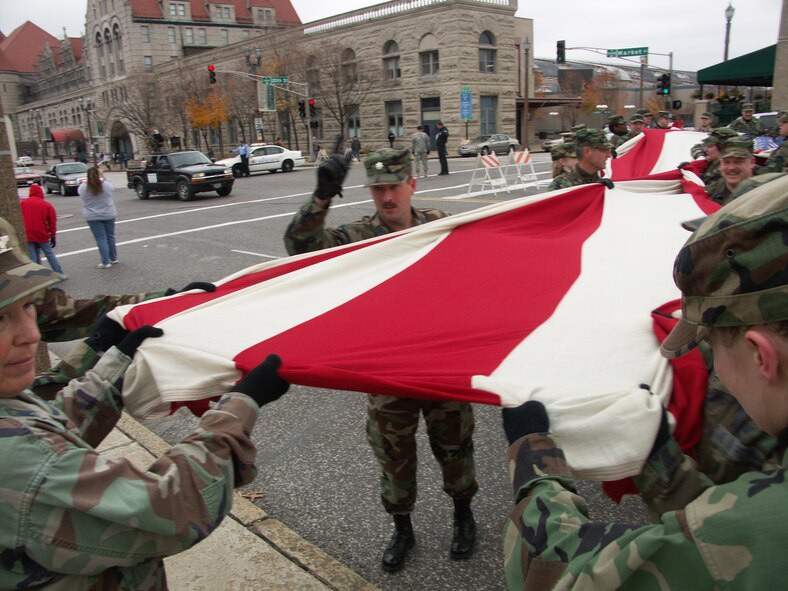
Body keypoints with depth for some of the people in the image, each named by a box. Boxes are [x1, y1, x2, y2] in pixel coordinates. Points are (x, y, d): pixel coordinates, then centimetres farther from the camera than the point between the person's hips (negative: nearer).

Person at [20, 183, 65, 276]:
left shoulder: (22, 203, 4)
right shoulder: (47, 205, 1)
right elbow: (52, 222, 1)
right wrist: (53, 236, 9)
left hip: (27, 235, 0)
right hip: (42, 235, 0)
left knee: (32, 257, 4)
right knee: (49, 254, 11)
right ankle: (60, 274, 9)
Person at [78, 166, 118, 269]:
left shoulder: (83, 187, -10)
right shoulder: (106, 185, -11)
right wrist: (102, 179, 27)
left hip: (93, 217, -1)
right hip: (108, 215, 1)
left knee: (101, 239, 2)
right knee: (110, 237, 15)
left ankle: (106, 262, 0)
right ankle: (113, 258, 26)